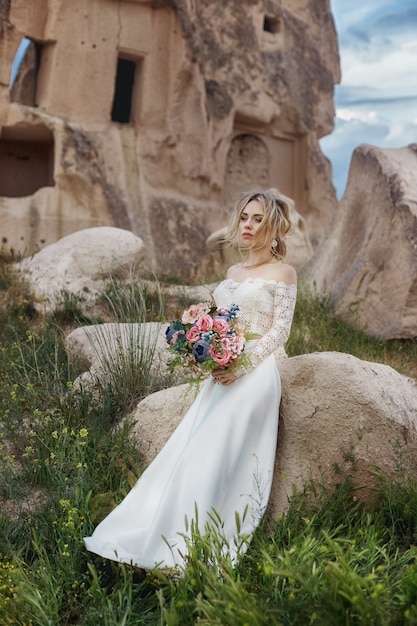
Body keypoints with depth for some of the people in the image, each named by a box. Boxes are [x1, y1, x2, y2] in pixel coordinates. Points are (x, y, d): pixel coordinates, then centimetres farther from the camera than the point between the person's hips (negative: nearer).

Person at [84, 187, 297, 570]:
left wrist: (242, 364, -17)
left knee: (211, 457, -14)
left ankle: (192, 551, -4)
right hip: (221, 374, 7)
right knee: (184, 453, 2)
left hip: (254, 374, -7)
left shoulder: (282, 272, 1)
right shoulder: (232, 273, 20)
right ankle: (149, 538, 8)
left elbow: (280, 330, -7)